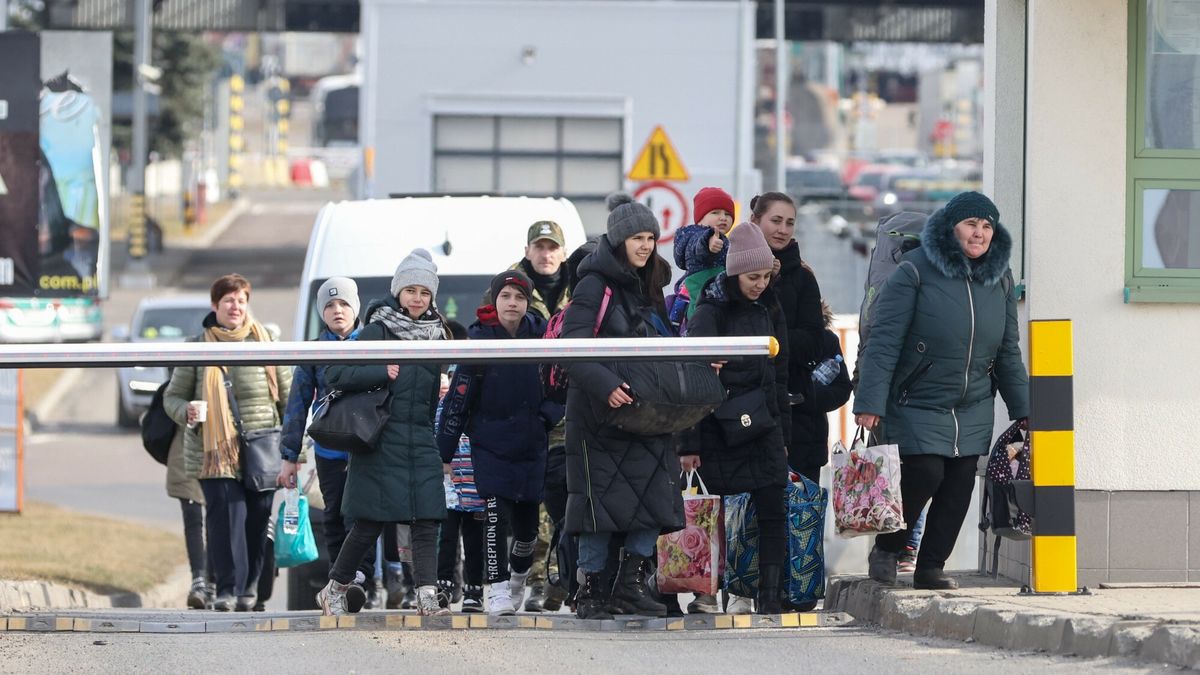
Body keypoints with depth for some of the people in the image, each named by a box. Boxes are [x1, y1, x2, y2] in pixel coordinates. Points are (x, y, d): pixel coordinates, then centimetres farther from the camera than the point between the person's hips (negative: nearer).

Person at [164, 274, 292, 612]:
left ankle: (249, 585, 18)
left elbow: (288, 395, 12)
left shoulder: (265, 343, 8)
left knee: (257, 518, 3)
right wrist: (186, 412, -12)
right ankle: (228, 588, -14)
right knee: (226, 514, -14)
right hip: (214, 450, -2)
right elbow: (172, 396, 12)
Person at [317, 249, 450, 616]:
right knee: (370, 523, -2)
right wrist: (381, 373, -19)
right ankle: (334, 589, 14)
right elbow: (334, 373, -10)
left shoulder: (434, 335, 13)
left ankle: (427, 596, -10)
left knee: (427, 520, -7)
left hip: (420, 444, 5)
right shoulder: (378, 331, -3)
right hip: (381, 442, -5)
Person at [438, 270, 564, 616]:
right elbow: (458, 399, -7)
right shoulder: (479, 341, -8)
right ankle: (498, 589, -9)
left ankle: (518, 574, 38)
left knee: (527, 522, 10)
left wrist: (549, 414, -7)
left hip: (531, 444, 3)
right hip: (490, 443, -3)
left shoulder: (540, 335, -2)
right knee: (495, 515, -15)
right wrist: (444, 452, -7)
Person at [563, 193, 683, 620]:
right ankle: (589, 593, 4)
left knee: (655, 496, -2)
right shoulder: (596, 285, -9)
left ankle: (632, 586, 7)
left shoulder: (648, 287, 15)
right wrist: (605, 385, -31)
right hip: (599, 413, -7)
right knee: (603, 501, -5)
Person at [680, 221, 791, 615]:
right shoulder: (711, 313, -8)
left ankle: (770, 594, -3)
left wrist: (782, 428, 17)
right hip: (720, 431, -5)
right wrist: (689, 444, -14)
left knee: (773, 510, -4)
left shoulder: (768, 310, 12)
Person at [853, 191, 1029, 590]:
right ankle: (886, 549, 6)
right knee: (925, 473, -17)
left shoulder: (999, 280, 8)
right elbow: (884, 341, -13)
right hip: (916, 404, -5)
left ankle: (931, 567, 12)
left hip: (973, 410, 5)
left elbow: (1008, 352, 16)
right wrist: (870, 402, -20)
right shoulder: (915, 272, -10)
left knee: (959, 486, 0)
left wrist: (1023, 409, 13)